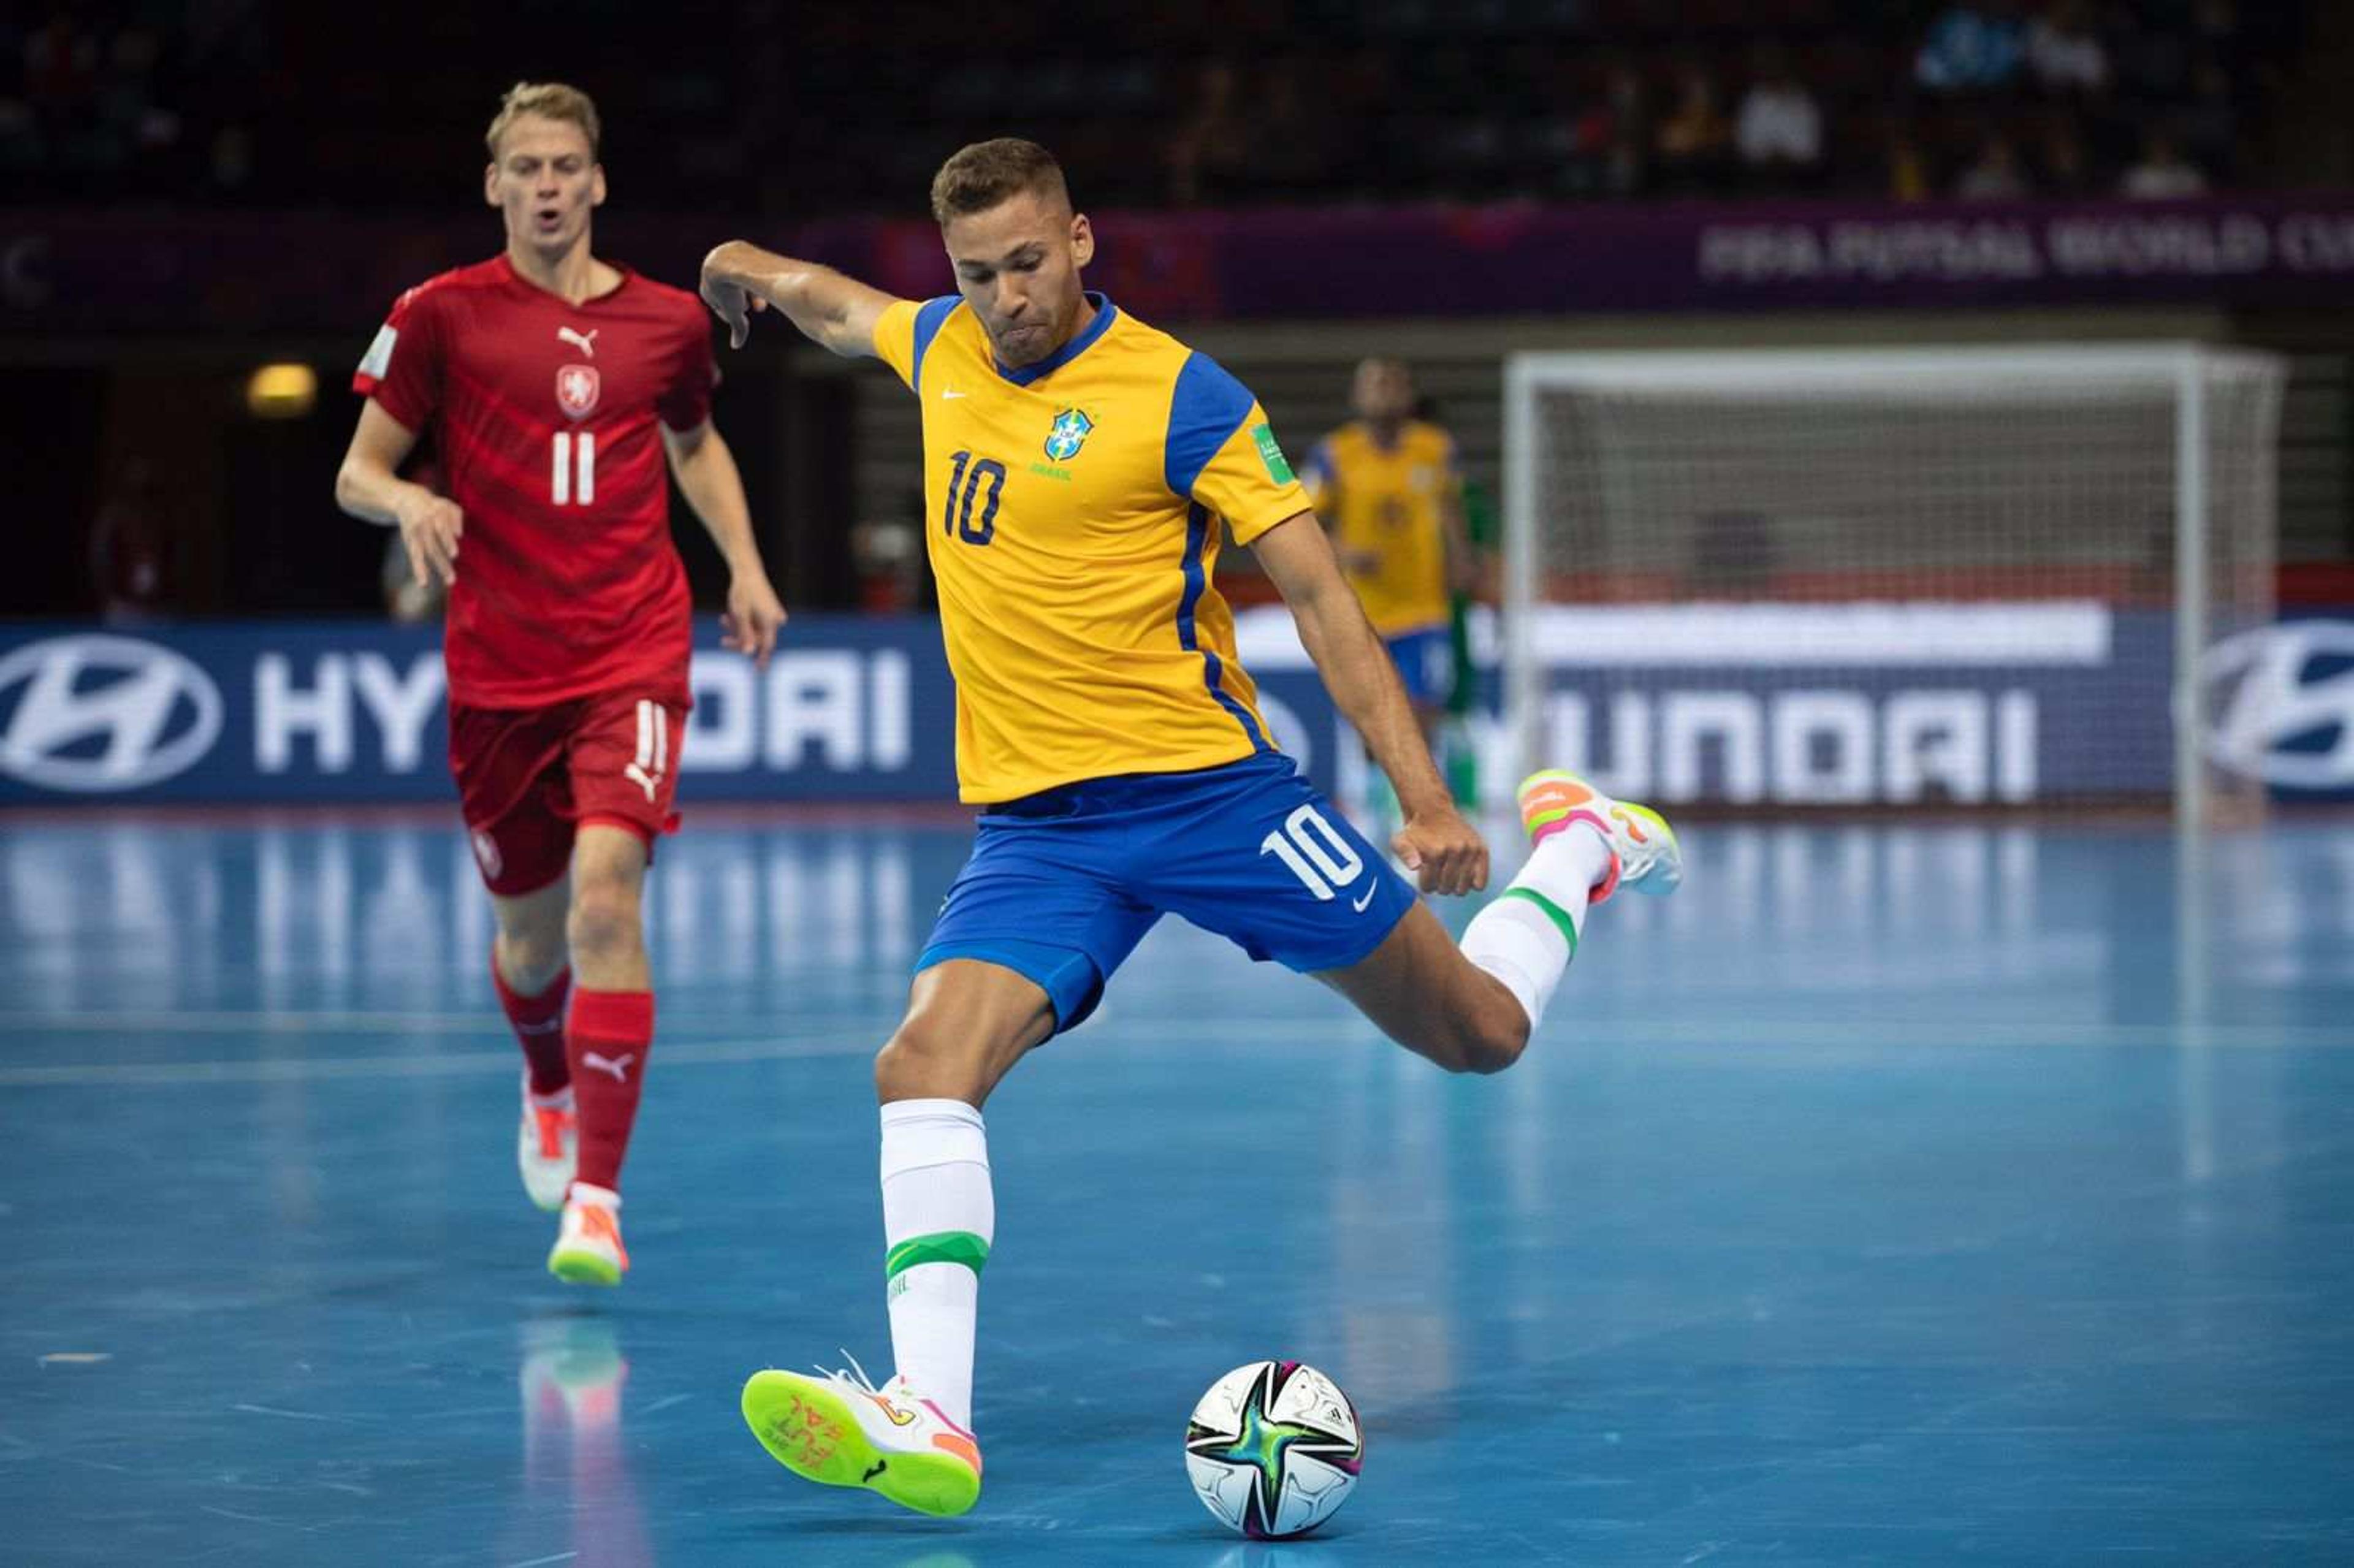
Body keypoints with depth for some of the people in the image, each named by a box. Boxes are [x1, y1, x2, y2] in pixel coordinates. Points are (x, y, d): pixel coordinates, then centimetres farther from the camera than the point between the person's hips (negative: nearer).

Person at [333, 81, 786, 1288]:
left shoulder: (666, 321, 6)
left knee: (606, 890, -20)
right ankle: (549, 1088, 49)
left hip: (633, 657, 0)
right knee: (531, 932, 12)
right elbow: (357, 473, 3)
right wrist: (406, 501, -20)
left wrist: (744, 565, 13)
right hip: (498, 669, 0)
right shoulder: (442, 316, 0)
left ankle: (597, 1195, -19)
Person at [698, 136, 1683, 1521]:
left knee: (1483, 1034, 5)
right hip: (1034, 823, 4)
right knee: (924, 1065, -23)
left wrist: (1427, 799, -16)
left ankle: (1578, 850, 37)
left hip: (1207, 785, -4)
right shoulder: (945, 352, 6)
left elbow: (1320, 597, -10)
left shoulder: (1180, 396, -11)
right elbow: (837, 306, 34)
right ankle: (929, 1420, -31)